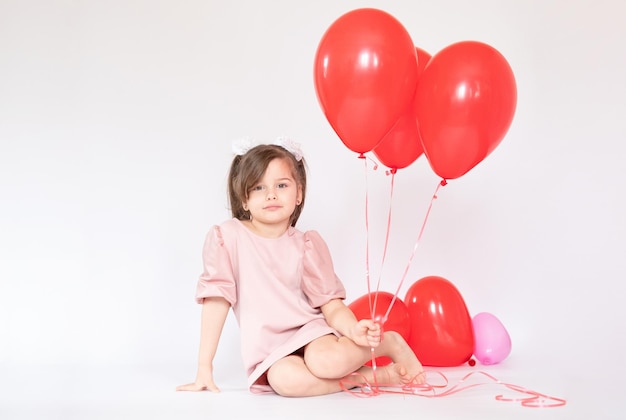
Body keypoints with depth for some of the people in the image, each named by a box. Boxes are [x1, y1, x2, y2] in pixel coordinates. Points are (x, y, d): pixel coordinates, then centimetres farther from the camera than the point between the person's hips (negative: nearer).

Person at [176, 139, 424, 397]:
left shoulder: (307, 244, 0)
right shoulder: (228, 237, -5)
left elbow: (331, 305, -2)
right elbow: (217, 299, -4)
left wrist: (353, 329, -25)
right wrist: (204, 369, -5)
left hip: (311, 330, 1)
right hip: (269, 350, 0)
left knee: (327, 361, -34)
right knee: (284, 379, -34)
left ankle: (390, 341, -4)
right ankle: (373, 376, -14)